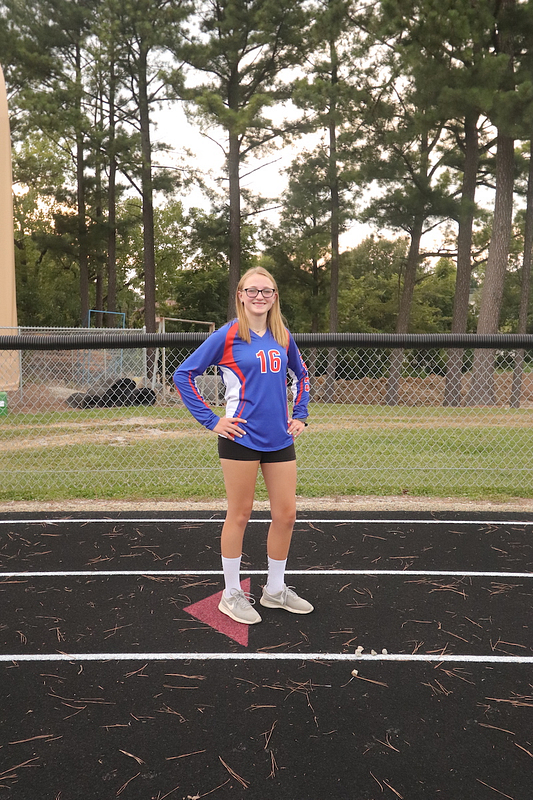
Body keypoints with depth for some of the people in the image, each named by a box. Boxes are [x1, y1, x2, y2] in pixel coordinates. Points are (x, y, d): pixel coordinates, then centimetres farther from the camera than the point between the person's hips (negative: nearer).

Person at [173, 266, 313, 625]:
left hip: (280, 438, 5)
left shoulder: (283, 337, 8)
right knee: (240, 515, 5)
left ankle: (275, 589, 29)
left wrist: (300, 415, 14)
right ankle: (232, 594, 23)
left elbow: (301, 374, 25)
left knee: (286, 514, 9)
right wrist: (211, 420, -9)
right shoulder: (227, 335, -7)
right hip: (241, 438, -5)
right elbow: (184, 374, -5)